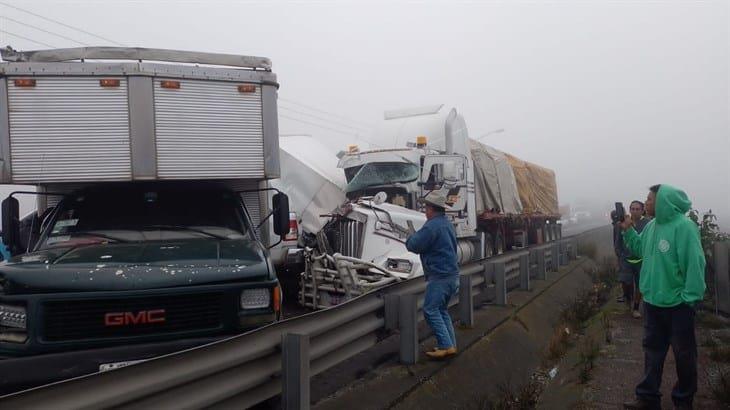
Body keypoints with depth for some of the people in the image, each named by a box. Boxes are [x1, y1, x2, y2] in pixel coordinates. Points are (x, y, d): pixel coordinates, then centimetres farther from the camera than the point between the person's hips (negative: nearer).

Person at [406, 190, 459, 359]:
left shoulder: (432, 226, -18)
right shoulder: (447, 223, 14)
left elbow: (414, 246, -16)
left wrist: (411, 238, 8)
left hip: (439, 277, -10)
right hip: (452, 274, 10)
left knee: (431, 310, -5)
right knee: (442, 310, 16)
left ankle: (446, 346, -7)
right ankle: (451, 344, 16)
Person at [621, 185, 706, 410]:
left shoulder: (683, 226, -21)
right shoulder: (651, 226, 5)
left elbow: (694, 263, -22)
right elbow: (640, 249, 20)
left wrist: (691, 297, -22)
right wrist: (628, 230, 6)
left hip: (678, 303, -8)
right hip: (652, 301, 8)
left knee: (684, 353, 10)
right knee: (653, 349, 15)